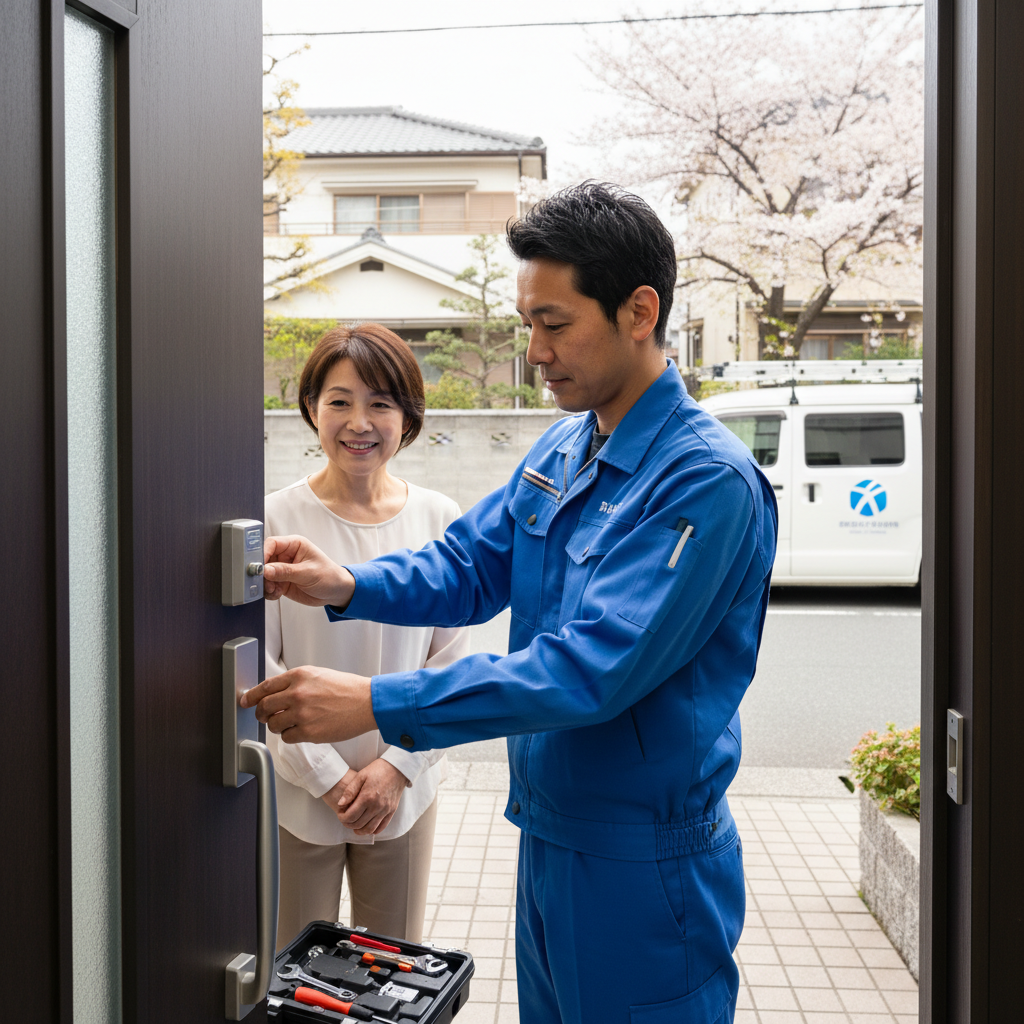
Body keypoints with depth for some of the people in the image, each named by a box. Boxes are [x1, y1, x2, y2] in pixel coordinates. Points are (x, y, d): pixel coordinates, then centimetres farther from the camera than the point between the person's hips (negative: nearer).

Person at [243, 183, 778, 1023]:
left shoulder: (708, 481, -24)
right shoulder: (561, 450, 3)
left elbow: (592, 670, -30)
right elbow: (471, 564, 8)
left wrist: (377, 704, -31)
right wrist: (346, 586, -11)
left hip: (642, 867, -8)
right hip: (548, 835, 8)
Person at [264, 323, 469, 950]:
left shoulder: (439, 521, -3)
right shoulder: (277, 521, -10)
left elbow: (451, 661, 1)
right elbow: (258, 668, -8)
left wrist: (398, 764, -8)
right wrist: (327, 775, -11)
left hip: (405, 788, 2)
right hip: (297, 791, -2)